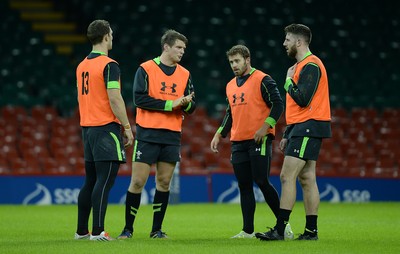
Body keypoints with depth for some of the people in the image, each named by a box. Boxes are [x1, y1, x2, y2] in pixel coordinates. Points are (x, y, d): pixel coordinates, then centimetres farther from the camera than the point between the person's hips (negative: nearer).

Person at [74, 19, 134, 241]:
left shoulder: (82, 66, 13)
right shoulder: (109, 65, -12)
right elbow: (115, 99, -17)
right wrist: (127, 127, -9)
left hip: (87, 128, 8)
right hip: (107, 127, -8)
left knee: (90, 181, 12)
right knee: (104, 181, -8)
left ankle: (81, 230, 14)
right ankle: (98, 231, -11)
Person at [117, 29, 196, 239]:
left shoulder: (185, 74, 11)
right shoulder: (146, 69, -3)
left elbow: (191, 107, 10)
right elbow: (139, 98, -14)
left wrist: (186, 103, -14)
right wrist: (171, 104, -17)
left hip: (172, 136, 4)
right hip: (147, 134, -4)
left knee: (164, 182, 4)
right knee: (138, 181, -4)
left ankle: (156, 229, 12)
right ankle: (128, 228, 6)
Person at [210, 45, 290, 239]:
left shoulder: (262, 80, -5)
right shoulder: (231, 86, 17)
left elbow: (278, 105, -11)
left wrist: (265, 127, -20)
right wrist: (219, 135, 17)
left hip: (259, 139, -7)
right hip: (238, 142, 7)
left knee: (262, 182, -11)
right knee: (244, 186, 5)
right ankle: (248, 231, 7)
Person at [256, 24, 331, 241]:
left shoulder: (310, 65, -13)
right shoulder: (301, 65, 20)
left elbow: (303, 100, -22)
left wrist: (289, 81, -7)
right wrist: (287, 134, 22)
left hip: (308, 127, -10)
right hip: (301, 128, 10)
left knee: (287, 177, -13)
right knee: (306, 178, 8)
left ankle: (279, 230, -14)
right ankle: (311, 230, 9)